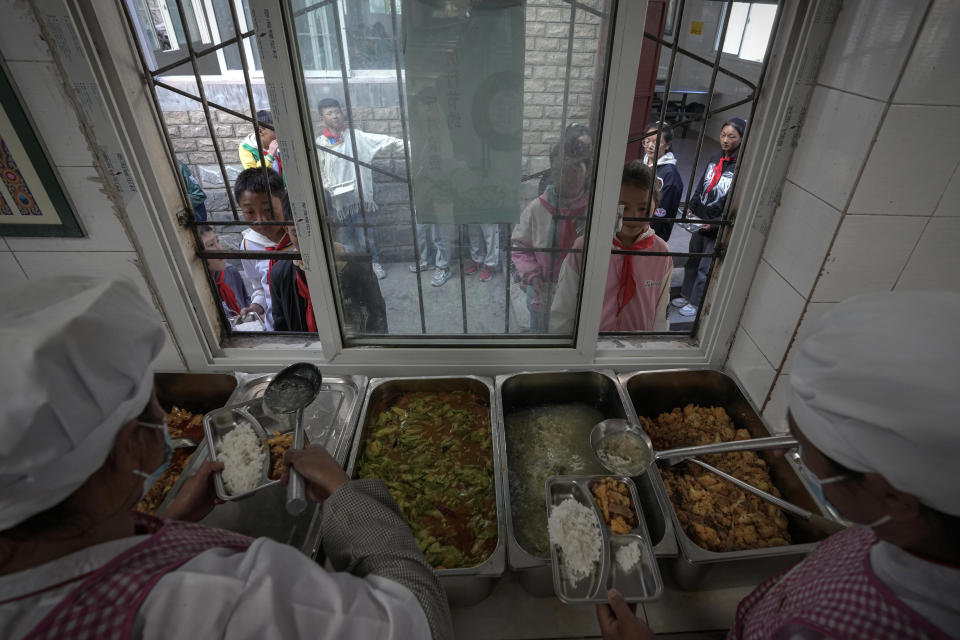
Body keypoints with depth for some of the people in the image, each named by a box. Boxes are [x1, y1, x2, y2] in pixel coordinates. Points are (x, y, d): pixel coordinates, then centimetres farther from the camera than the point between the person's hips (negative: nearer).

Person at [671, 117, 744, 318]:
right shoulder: (716, 158, 3)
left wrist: (715, 224, -22)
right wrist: (692, 206, 7)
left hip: (718, 229, -7)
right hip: (700, 220, 7)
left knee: (705, 268, 5)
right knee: (692, 261, 19)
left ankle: (696, 303, 22)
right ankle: (686, 295, 36)